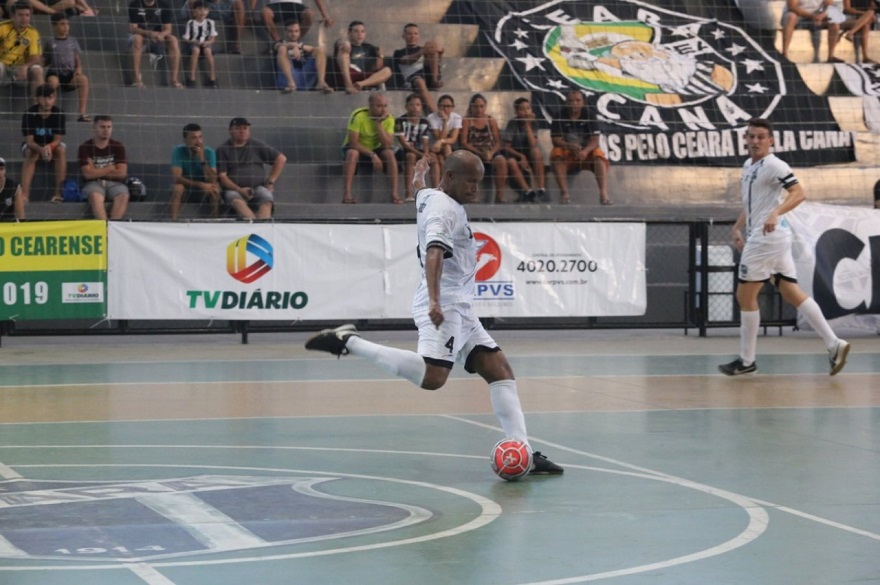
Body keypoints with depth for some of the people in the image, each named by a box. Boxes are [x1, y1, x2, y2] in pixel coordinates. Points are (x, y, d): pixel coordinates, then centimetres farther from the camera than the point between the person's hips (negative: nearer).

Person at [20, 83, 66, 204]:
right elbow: (29, 141, -22)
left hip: (52, 145, 1)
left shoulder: (58, 113, -18)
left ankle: (58, 192, -34)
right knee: (30, 153, -33)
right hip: (33, 145, -1)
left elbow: (57, 140, -18)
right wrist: (41, 150, -43)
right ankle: (24, 194, -45)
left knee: (61, 150, -31)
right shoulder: (29, 114, -21)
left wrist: (49, 147, -42)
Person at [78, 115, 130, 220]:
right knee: (95, 196, -37)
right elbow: (88, 174, -8)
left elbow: (122, 173, -1)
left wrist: (97, 171, -2)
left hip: (114, 183, 2)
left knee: (123, 196, -32)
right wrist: (110, 168, 0)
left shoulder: (118, 147, 8)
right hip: (93, 184, -2)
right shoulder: (85, 148, 2)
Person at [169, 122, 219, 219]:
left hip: (204, 192, 1)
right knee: (177, 187, -32)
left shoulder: (209, 152, -13)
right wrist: (200, 184, -33)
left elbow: (212, 181, -22)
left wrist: (202, 159, -33)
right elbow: (176, 178, -25)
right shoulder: (178, 151, -15)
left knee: (215, 187, -29)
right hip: (185, 191, -1)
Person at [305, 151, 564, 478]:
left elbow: (421, 193, 45)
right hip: (445, 306, -11)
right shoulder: (445, 209, -12)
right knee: (432, 376, -30)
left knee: (500, 371, 7)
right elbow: (435, 252, -29)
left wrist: (420, 177, 68)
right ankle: (348, 342, -22)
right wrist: (435, 301, -43)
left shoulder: (429, 197, 18)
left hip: (459, 309, 11)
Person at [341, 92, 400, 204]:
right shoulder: (359, 116, -23)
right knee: (352, 153, -37)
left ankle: (394, 194, -27)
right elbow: (353, 142, -26)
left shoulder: (389, 119, -11)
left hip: (375, 149, 3)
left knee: (390, 153, -27)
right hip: (357, 148, -3)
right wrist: (372, 155, -32)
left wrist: (379, 124, -28)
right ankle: (347, 194, -39)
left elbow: (388, 145, -21)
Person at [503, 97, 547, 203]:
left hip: (531, 160, 1)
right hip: (516, 156, -1)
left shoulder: (532, 123, -3)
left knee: (536, 151, -31)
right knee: (511, 162, -35)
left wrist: (528, 125, -18)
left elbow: (533, 145, -18)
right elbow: (507, 147, -9)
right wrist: (521, 156, -22)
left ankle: (541, 189, -33)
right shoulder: (513, 124, -7)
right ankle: (528, 191, -33)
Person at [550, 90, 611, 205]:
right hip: (566, 154, 0)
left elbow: (595, 140, -12)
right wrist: (571, 146, -32)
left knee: (598, 154, -30)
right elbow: (556, 140, -12)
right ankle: (564, 193, -37)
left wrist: (585, 151, -33)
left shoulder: (589, 116, -4)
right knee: (556, 153, -31)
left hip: (586, 153, 0)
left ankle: (604, 193, -43)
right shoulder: (559, 118, -5)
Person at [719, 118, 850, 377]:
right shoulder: (749, 166, 16)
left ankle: (746, 360, 8)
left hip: (767, 237, -10)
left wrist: (775, 213, -37)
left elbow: (799, 193, -23)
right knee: (792, 294, 7)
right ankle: (834, 344, 4)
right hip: (760, 237, 10)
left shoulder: (773, 165, -12)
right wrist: (737, 228, 19)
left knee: (745, 296, -1)